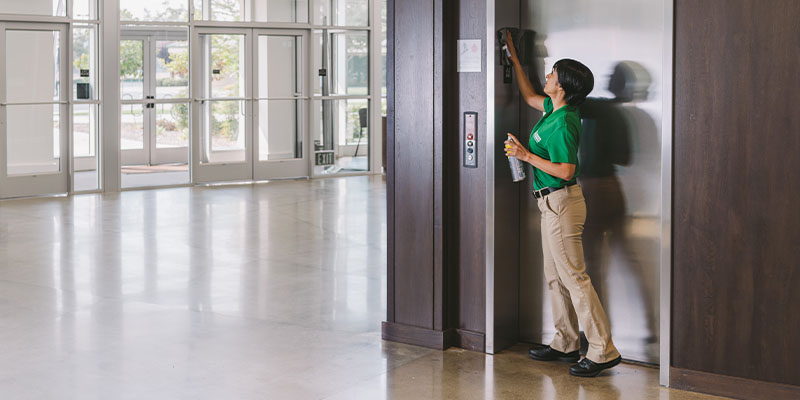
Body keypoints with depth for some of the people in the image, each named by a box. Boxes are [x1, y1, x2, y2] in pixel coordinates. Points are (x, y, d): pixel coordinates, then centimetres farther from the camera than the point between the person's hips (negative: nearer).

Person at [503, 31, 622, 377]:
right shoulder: (553, 109, 8)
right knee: (555, 276, 16)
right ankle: (566, 344, 25)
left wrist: (526, 155, -20)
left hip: (562, 202, -10)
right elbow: (529, 97, 29)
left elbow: (565, 171, -24)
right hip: (552, 203, 10)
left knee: (574, 277, -8)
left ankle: (603, 351, -5)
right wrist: (514, 59, 30)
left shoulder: (562, 123, -20)